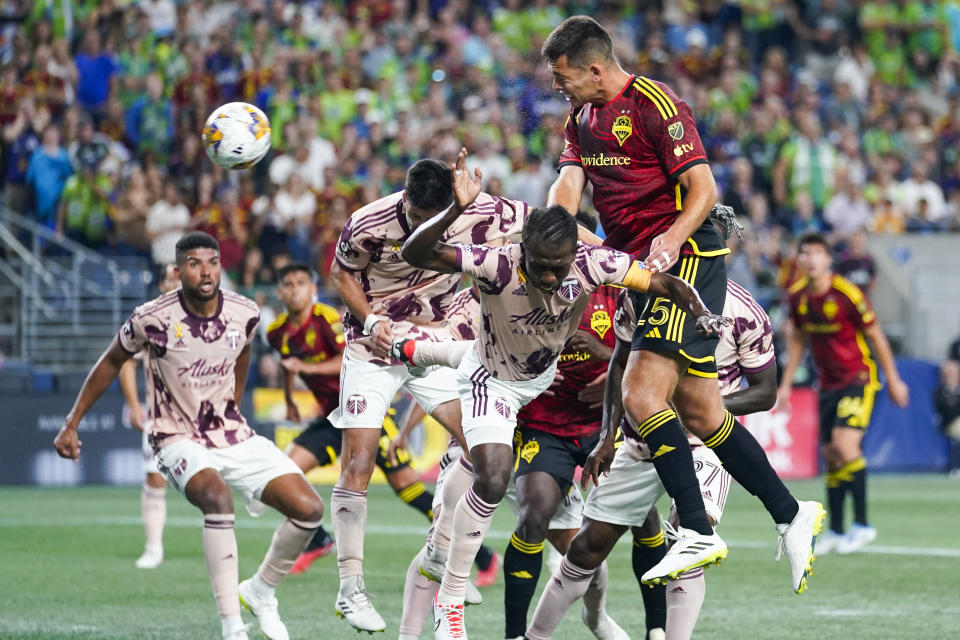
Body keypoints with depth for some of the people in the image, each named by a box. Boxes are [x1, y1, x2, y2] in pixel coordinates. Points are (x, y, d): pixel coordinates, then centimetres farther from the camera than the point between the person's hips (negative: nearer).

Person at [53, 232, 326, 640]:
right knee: (215, 495, -37)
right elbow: (111, 363, 2)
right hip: (179, 439, -5)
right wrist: (71, 424, 6)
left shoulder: (244, 314, -6)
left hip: (233, 435, 5)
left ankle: (259, 592, 17)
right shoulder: (152, 319, -17)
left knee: (308, 509, -10)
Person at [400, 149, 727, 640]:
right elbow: (415, 254, -45)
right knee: (493, 480, -18)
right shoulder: (497, 265, -38)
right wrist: (456, 211, -61)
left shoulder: (592, 263, -30)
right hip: (491, 379, -5)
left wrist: (701, 314, -40)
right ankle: (449, 599, -6)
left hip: (548, 378, 5)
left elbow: (664, 283, -21)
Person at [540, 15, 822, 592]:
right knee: (699, 412, 7)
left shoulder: (655, 104, -10)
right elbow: (569, 184, 2)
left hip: (687, 259, -9)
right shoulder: (583, 118, 15)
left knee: (642, 395, -19)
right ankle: (792, 515, 16)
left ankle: (698, 533, -17)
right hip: (644, 265, 9)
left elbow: (703, 187, -15)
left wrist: (673, 238, -31)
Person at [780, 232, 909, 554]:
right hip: (828, 383, 6)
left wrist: (893, 380, -3)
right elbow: (797, 338, 16)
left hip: (858, 378, -6)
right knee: (831, 455, 5)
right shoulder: (798, 296, 0)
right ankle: (835, 531, 14)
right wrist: (786, 383, 15)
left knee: (845, 444, -21)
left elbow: (876, 336, -8)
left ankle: (862, 525, -13)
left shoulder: (847, 294, -18)